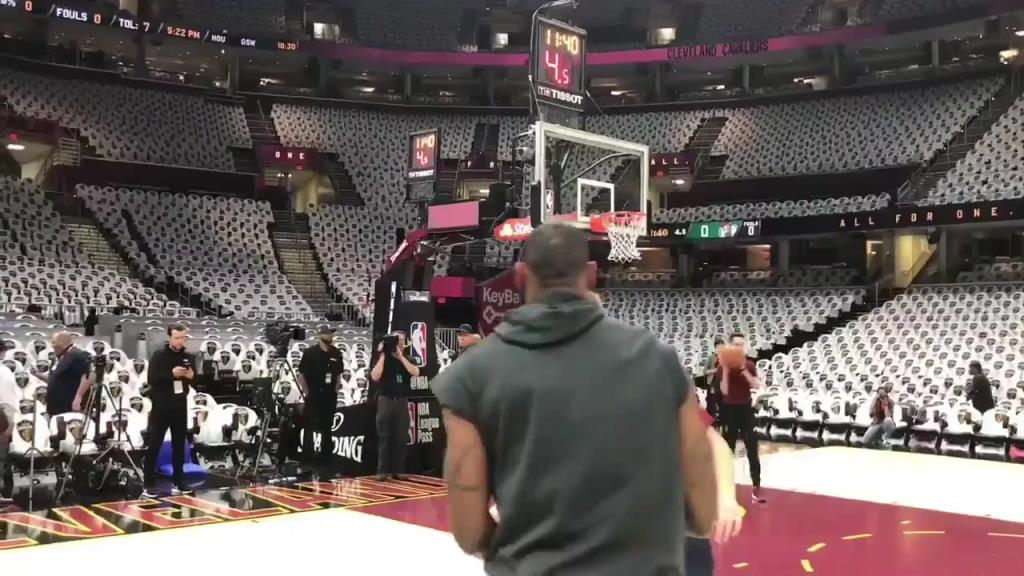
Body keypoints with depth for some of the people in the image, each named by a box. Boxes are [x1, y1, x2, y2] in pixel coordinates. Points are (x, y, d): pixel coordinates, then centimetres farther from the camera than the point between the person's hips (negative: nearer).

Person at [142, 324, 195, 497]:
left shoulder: (188, 357, 8)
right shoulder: (158, 355, -5)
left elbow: (196, 379, 13)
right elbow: (151, 378, -14)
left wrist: (191, 376, -9)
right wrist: (171, 374, -24)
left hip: (180, 406, 5)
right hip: (161, 406, -5)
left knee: (179, 444, 9)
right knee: (153, 445, -2)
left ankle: (178, 482, 16)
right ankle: (148, 484, 2)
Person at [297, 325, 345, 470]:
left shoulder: (337, 353, 5)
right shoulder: (310, 352, -7)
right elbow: (300, 374, -5)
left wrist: (336, 390, 6)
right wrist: (306, 392, -8)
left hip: (330, 396, 4)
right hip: (313, 395, -4)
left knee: (327, 428, 11)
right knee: (309, 428, -2)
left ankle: (326, 460, 19)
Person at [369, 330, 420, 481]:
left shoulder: (408, 359, 10)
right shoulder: (383, 358, 3)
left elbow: (415, 372, -11)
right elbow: (375, 376, -12)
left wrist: (401, 355, -13)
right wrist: (383, 355, -13)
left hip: (402, 401, 2)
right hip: (386, 400, -2)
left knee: (401, 438, 2)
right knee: (384, 437, -2)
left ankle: (397, 470, 8)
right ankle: (382, 471, 0)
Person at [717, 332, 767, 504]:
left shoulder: (749, 365, 1)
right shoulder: (723, 366, -5)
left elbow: (756, 385, -12)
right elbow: (724, 390, -16)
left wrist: (743, 369, -21)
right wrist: (725, 368, -22)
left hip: (746, 408, 1)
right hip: (729, 409, -1)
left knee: (752, 450, -3)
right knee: (728, 450, 7)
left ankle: (756, 488, -3)